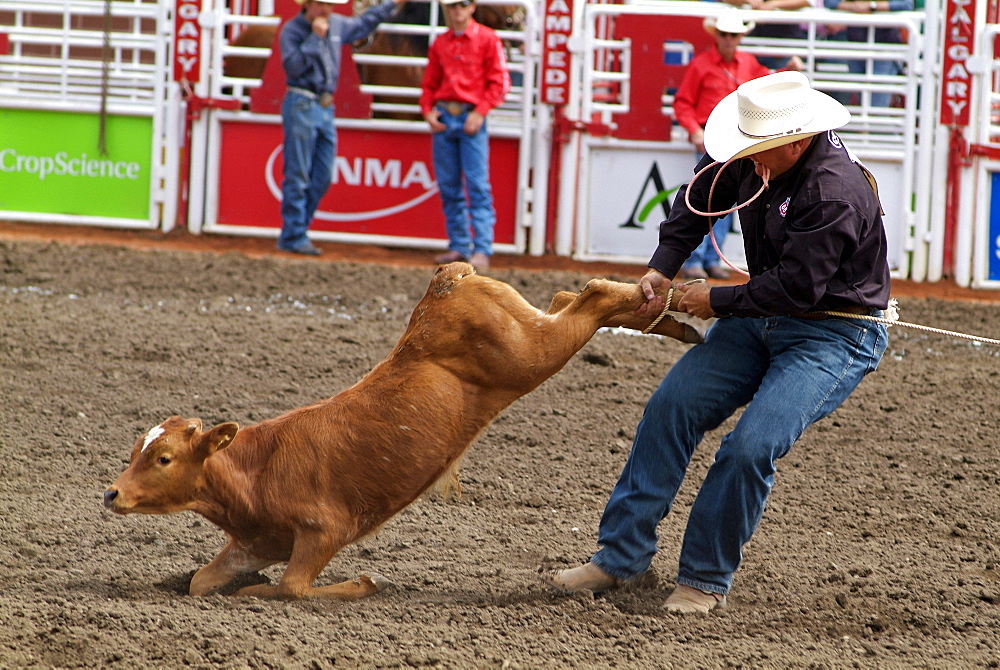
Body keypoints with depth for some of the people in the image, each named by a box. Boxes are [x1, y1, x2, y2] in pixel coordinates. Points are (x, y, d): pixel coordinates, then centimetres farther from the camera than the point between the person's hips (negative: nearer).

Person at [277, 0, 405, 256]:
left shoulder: (337, 25, 12)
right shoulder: (292, 30, -8)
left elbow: (363, 24, 31)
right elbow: (293, 66, -22)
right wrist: (315, 37, -22)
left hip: (325, 108, 8)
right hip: (301, 106, -8)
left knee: (323, 178, 7)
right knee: (298, 176, -6)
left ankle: (295, 232, 14)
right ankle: (294, 237, -3)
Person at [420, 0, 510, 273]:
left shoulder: (487, 39, 1)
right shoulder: (440, 43, 14)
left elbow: (499, 81, -3)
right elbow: (429, 82, 18)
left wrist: (480, 113, -12)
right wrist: (427, 110, 1)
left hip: (471, 119, -5)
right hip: (443, 118, 5)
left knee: (477, 185, -10)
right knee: (448, 186, 5)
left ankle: (482, 250, -12)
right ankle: (459, 246, 11)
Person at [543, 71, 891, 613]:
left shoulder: (836, 193, -28)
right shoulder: (758, 161, -3)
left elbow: (796, 288, -28)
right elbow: (701, 194, 15)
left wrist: (717, 300, -16)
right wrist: (661, 268, 2)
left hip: (833, 338, -8)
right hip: (763, 319, 8)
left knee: (751, 446, -23)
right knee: (671, 407, -1)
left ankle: (706, 579, -7)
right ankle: (620, 556, 4)